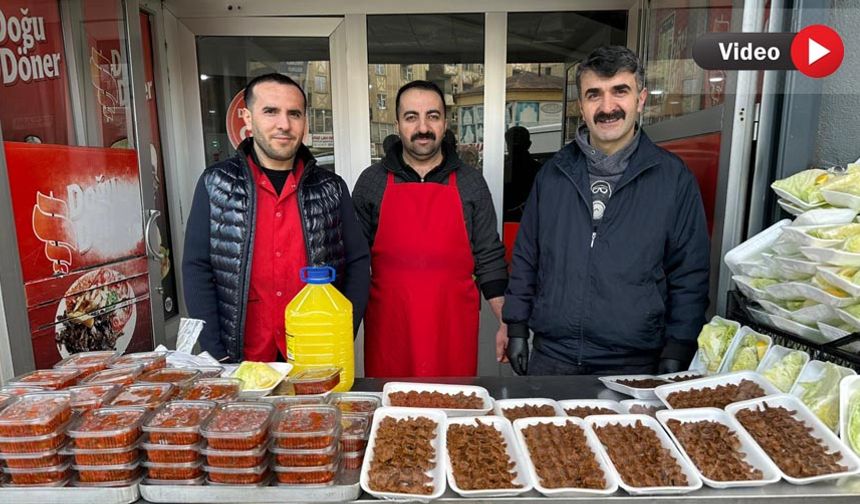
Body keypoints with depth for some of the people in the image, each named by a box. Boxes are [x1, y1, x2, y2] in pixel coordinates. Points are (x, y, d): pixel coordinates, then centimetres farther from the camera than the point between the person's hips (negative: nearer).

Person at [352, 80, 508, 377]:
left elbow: (489, 258, 7)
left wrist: (507, 324, 3)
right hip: (387, 330, 0)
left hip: (453, 330, 0)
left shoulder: (471, 183, 5)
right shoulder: (372, 182, 4)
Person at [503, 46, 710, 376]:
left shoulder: (673, 178, -3)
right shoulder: (554, 172, 4)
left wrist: (677, 351, -7)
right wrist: (517, 328, 5)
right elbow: (525, 258, 8)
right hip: (550, 356, 2)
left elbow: (690, 274, -2)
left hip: (634, 362, -2)